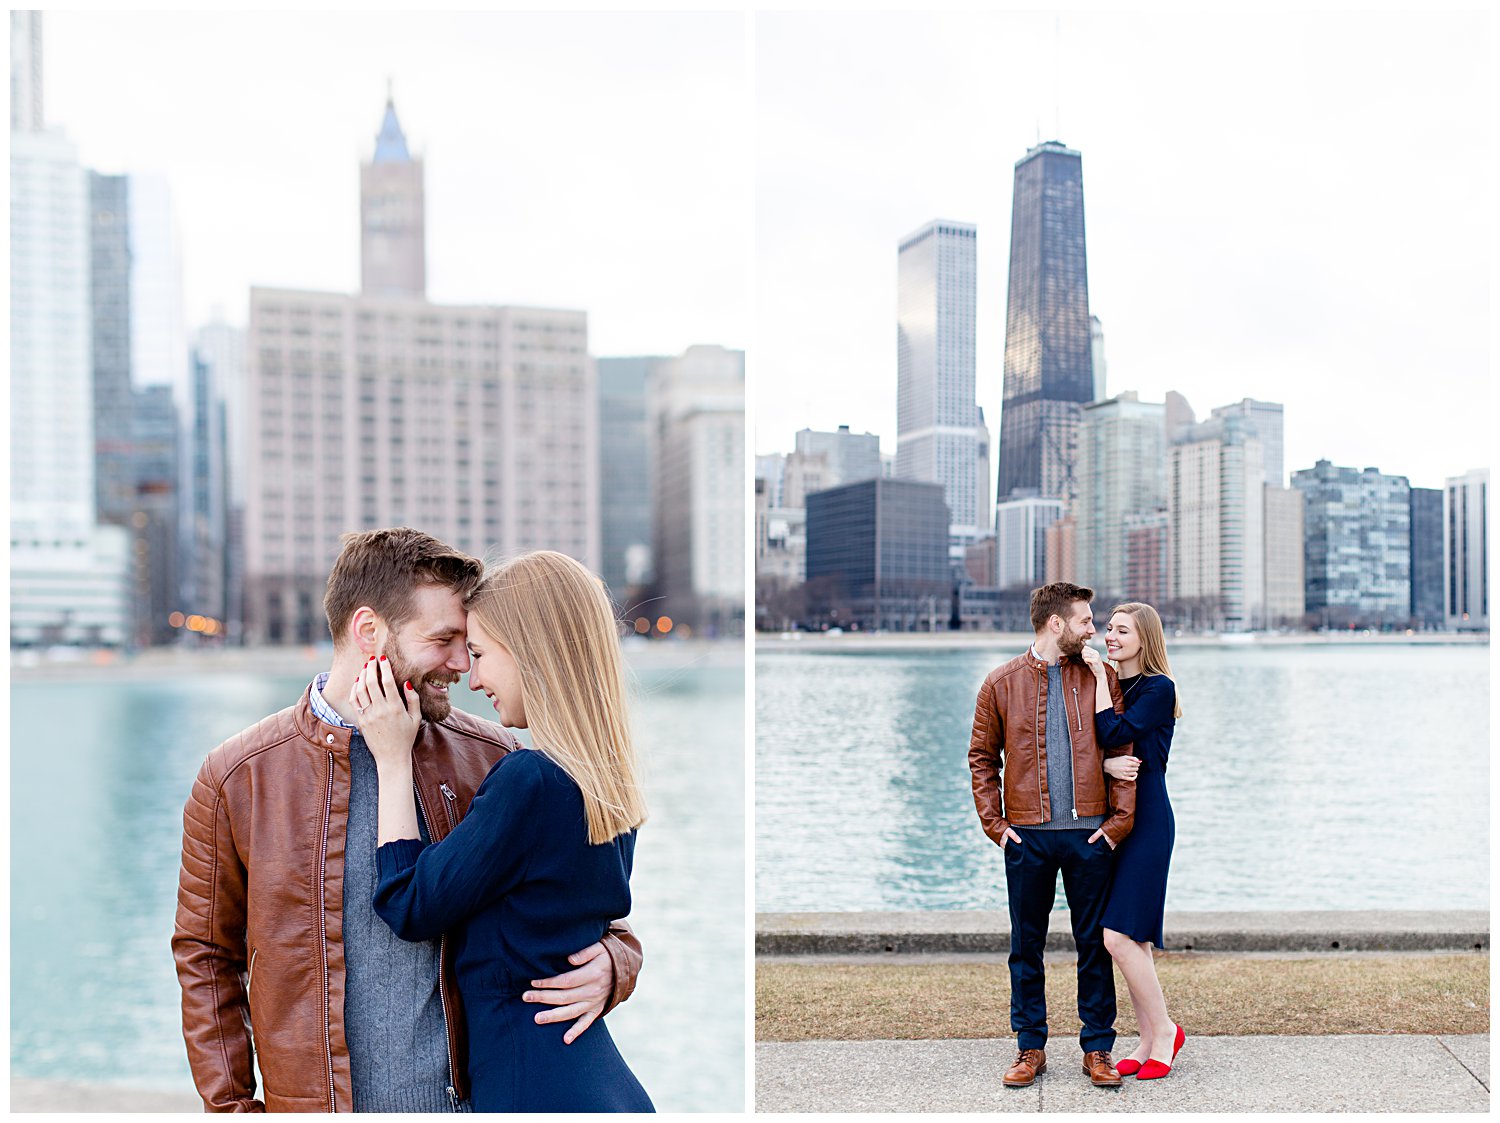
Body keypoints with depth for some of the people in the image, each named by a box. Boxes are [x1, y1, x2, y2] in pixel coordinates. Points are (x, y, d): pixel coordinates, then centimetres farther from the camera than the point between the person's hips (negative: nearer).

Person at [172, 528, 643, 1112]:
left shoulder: (489, 757, -4)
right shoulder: (235, 778, -7)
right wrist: (232, 1104, -2)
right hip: (314, 1101, 0)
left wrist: (608, 966, -16)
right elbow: (206, 957, 4)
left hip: (475, 1096, 1)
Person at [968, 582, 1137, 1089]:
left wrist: (1119, 819, -4)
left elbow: (1122, 751, 4)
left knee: (1094, 944, 7)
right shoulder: (1002, 682, 2)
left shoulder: (1099, 677, 4)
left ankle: (1097, 1049, 20)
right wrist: (994, 823, -1)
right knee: (1026, 947, 8)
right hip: (1027, 837, 0)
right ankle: (1030, 1049, 21)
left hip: (1089, 834, 0)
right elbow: (983, 758, 7)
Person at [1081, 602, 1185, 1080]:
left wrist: (1100, 676, -13)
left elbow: (1113, 734, -20)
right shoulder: (1108, 685, 13)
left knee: (1119, 936, -11)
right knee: (1133, 939, 10)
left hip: (1146, 820, -7)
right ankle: (1149, 1040, 19)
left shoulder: (1158, 689, -8)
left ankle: (1164, 1030, 7)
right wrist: (1106, 764, -14)